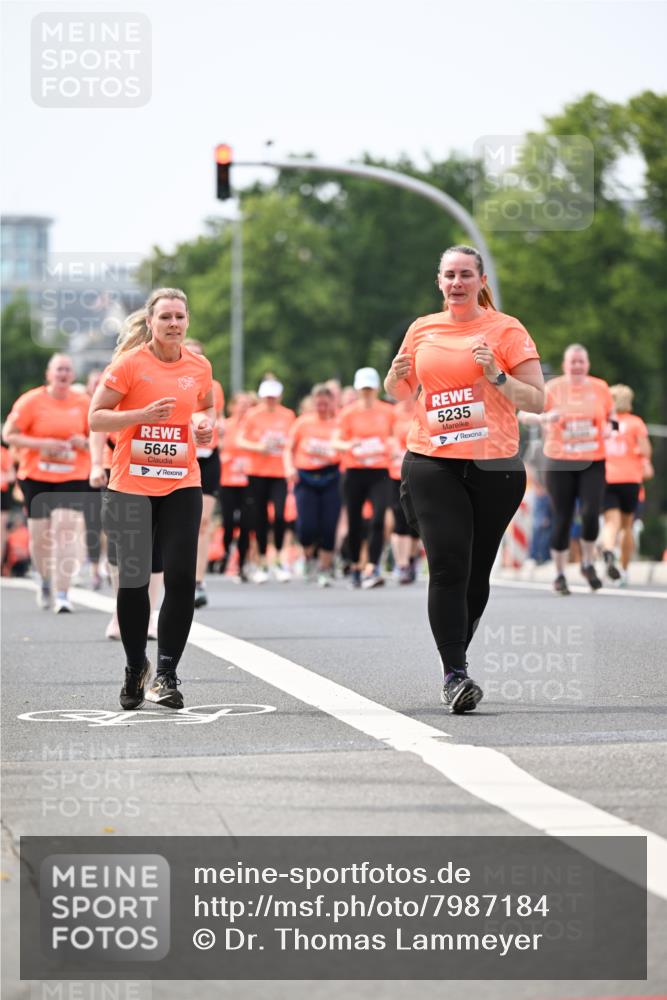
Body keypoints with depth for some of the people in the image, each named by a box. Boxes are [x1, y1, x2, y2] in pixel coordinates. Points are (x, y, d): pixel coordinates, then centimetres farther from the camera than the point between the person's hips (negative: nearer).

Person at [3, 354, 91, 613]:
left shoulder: (83, 403, 3)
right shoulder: (31, 401, -3)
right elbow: (9, 435, -5)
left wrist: (84, 443, -11)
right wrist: (43, 444, -17)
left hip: (73, 478, 0)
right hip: (36, 477, 0)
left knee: (66, 529, -16)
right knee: (40, 533, 4)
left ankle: (62, 594, -15)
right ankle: (45, 580, 34)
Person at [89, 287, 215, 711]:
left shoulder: (199, 367, 4)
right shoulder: (130, 364, -6)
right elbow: (95, 417, -6)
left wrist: (206, 423, 0)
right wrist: (143, 414, -20)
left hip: (182, 485, 2)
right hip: (132, 484, -2)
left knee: (181, 577, -10)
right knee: (133, 580, 2)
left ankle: (167, 673, -2)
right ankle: (135, 667, 23)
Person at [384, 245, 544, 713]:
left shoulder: (507, 330, 1)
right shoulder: (422, 330, 11)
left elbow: (537, 401, -2)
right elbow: (400, 393, 25)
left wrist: (496, 375, -17)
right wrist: (396, 375, 2)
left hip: (494, 464, -1)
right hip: (431, 463, 1)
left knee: (476, 573, 7)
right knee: (448, 565, -13)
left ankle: (456, 659, 28)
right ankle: (455, 674, -15)